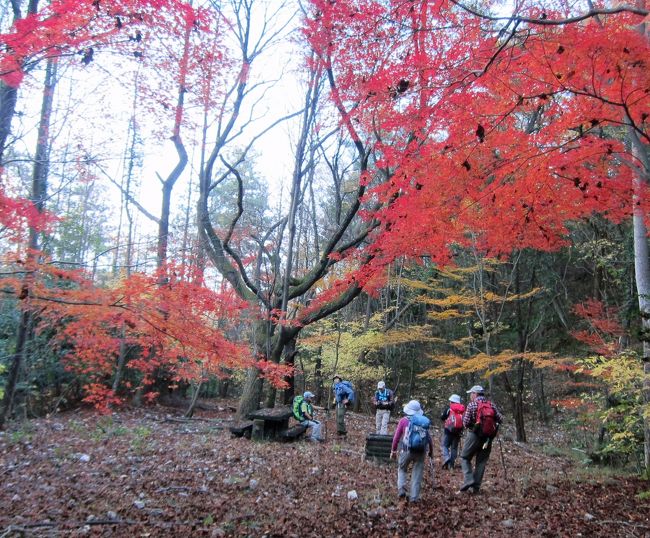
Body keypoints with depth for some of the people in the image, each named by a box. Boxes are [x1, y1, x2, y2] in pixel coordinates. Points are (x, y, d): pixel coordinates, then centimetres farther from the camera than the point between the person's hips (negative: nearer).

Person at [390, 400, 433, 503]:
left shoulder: (404, 420, 0)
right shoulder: (425, 421, 7)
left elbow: (396, 437, -1)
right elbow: (429, 437, 8)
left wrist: (393, 450, 8)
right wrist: (431, 451, 20)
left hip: (407, 450, -2)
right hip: (421, 451, 2)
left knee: (401, 469, 20)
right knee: (417, 473, 12)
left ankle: (401, 490, 6)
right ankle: (414, 497, 12)